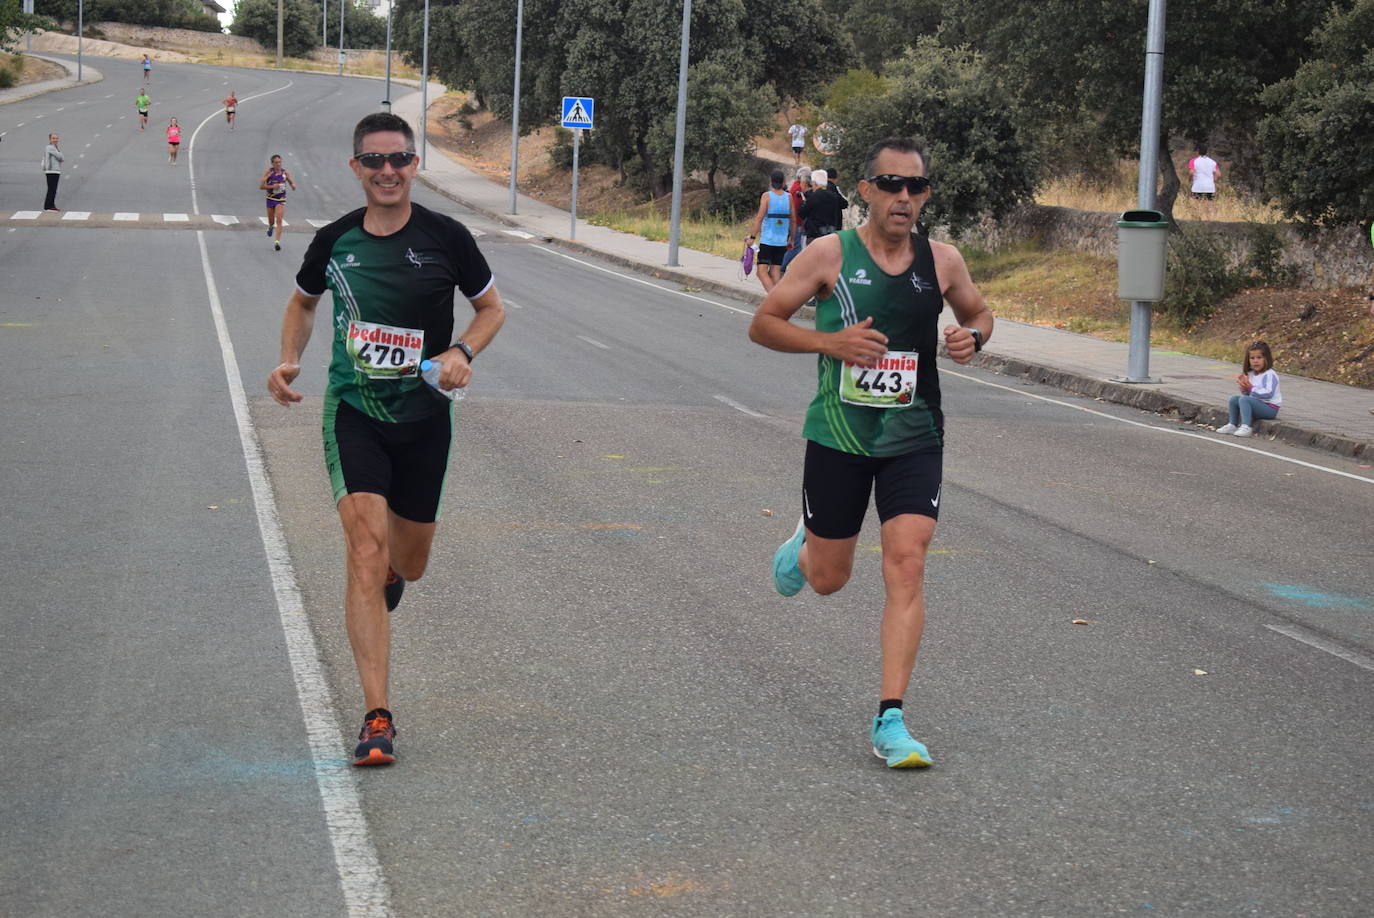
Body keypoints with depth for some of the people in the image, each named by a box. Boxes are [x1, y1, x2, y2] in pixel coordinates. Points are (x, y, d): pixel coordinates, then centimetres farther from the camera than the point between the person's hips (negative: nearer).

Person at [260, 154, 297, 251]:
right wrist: (273, 186, -23)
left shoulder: (285, 173, -2)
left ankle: (277, 242, -17)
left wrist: (293, 185, -14)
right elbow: (261, 186, -12)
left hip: (281, 200, 0)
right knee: (271, 222, 14)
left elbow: (292, 182, 10)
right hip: (270, 198, 0)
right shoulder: (268, 172, -9)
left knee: (279, 220, -15)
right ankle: (270, 227, 52)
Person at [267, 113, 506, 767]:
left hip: (423, 418, 1)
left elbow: (491, 308, 7)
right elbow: (302, 301, 19)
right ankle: (377, 718, -19)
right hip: (352, 412, -1)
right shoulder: (335, 240, -1)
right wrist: (289, 361, 1)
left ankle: (389, 572, 56)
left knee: (407, 565, 13)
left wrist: (462, 352, -13)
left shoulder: (445, 237, -6)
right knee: (366, 546, -18)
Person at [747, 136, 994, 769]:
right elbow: (762, 324, -3)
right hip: (838, 436, -1)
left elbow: (978, 313, 19)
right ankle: (802, 545, 50)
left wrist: (972, 337, -5)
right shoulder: (829, 255, -7)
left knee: (906, 564, -13)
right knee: (828, 579, 10)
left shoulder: (942, 261, 1)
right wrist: (829, 342, -19)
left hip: (914, 438, 1)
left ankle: (890, 721, -9)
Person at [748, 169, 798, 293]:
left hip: (767, 240, -4)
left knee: (762, 271, -5)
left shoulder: (766, 196, -7)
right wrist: (791, 239, 19)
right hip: (782, 241, 4)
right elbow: (793, 220, 8)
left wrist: (752, 237, -7)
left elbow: (759, 218, -12)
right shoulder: (789, 197, 4)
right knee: (776, 271, 11)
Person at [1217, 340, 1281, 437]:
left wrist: (1251, 388, -25)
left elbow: (1268, 393, -28)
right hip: (1258, 404, 9)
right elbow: (1247, 394, 17)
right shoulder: (1251, 374, 11)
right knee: (1234, 398, 3)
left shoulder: (1269, 375, -15)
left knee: (1244, 399, -27)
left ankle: (1246, 427, -32)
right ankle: (1232, 425, 5)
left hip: (1270, 408, -9)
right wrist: (1244, 388, -6)